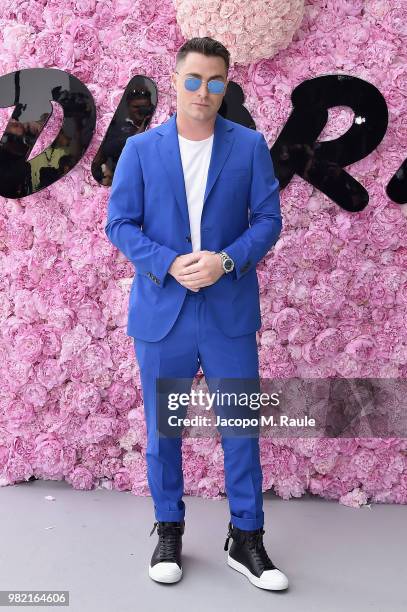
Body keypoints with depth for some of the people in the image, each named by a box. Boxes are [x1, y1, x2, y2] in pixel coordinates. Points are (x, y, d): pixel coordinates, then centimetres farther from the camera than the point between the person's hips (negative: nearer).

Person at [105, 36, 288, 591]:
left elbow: (268, 218, 1)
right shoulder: (140, 149, 4)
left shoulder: (250, 146, 3)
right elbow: (119, 224, 0)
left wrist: (226, 260, -17)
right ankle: (168, 532, 30)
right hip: (162, 310, 1)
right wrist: (170, 264, -15)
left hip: (230, 310, 0)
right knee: (162, 429, 11)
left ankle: (246, 540, 23)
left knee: (241, 427, 6)